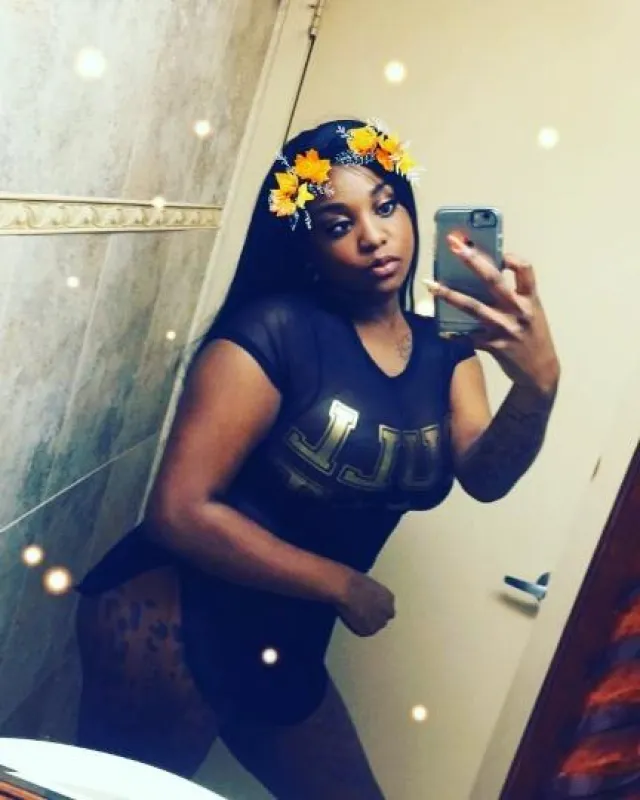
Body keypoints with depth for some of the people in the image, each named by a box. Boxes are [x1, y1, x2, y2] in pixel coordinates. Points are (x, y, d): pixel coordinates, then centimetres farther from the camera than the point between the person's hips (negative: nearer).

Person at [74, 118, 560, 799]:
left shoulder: (444, 349, 3)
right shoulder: (274, 330, -18)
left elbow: (485, 478, -13)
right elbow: (179, 510, -22)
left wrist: (538, 384, -33)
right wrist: (344, 586, -17)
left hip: (283, 650, 7)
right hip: (172, 626, -6)